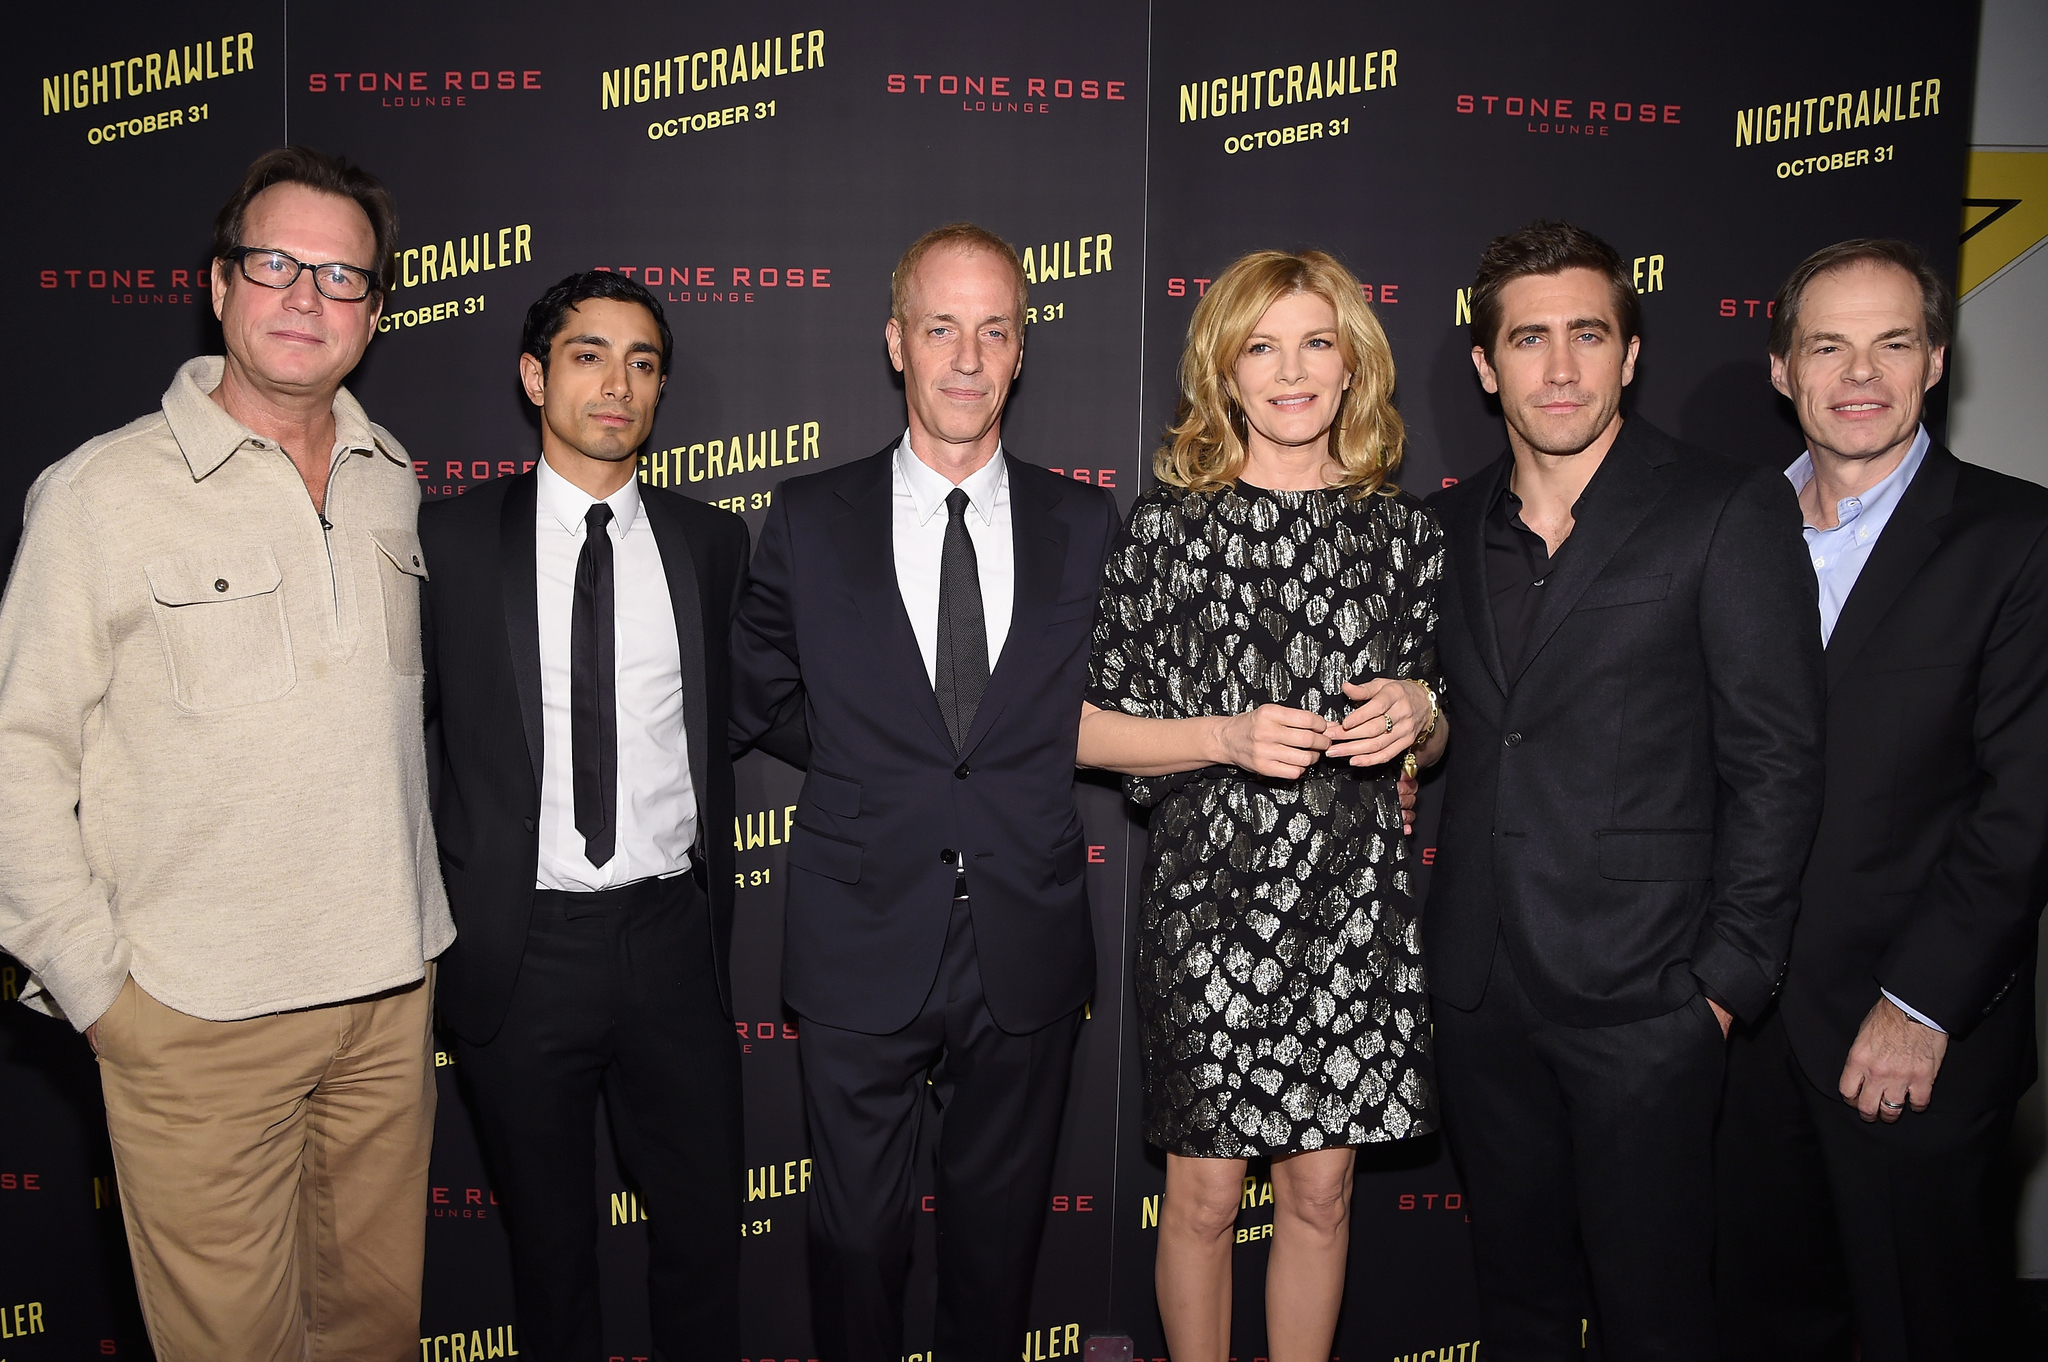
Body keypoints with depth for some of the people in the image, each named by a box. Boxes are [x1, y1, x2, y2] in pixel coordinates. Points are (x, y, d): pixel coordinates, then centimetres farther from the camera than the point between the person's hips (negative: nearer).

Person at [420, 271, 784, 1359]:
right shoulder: (448, 541, -1)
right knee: (549, 1239, 16)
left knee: (704, 1227, 12)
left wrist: (709, 899, 10)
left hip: (670, 937, 1)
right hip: (516, 944, -1)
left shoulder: (711, 543, 4)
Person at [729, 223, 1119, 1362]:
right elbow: (747, 701, 8)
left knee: (1000, 1231, 18)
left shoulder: (1085, 526, 3)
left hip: (1027, 955, 1)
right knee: (857, 1235, 13)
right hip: (863, 949, -1)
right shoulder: (810, 521, 0)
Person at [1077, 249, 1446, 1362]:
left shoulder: (1403, 529, 5)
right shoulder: (1167, 523, -4)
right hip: (1211, 897, -2)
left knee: (1321, 1192, 14)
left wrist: (1420, 712, -7)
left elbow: (1431, 740, 15)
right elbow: (1080, 725, -4)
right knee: (1204, 1193, 10)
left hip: (1352, 902, 3)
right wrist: (1224, 737, -17)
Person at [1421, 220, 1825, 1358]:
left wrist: (1729, 977, -10)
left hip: (1642, 997, -4)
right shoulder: (1449, 525, 8)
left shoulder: (1732, 512, -6)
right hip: (1479, 989, 4)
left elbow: (1775, 764, -8)